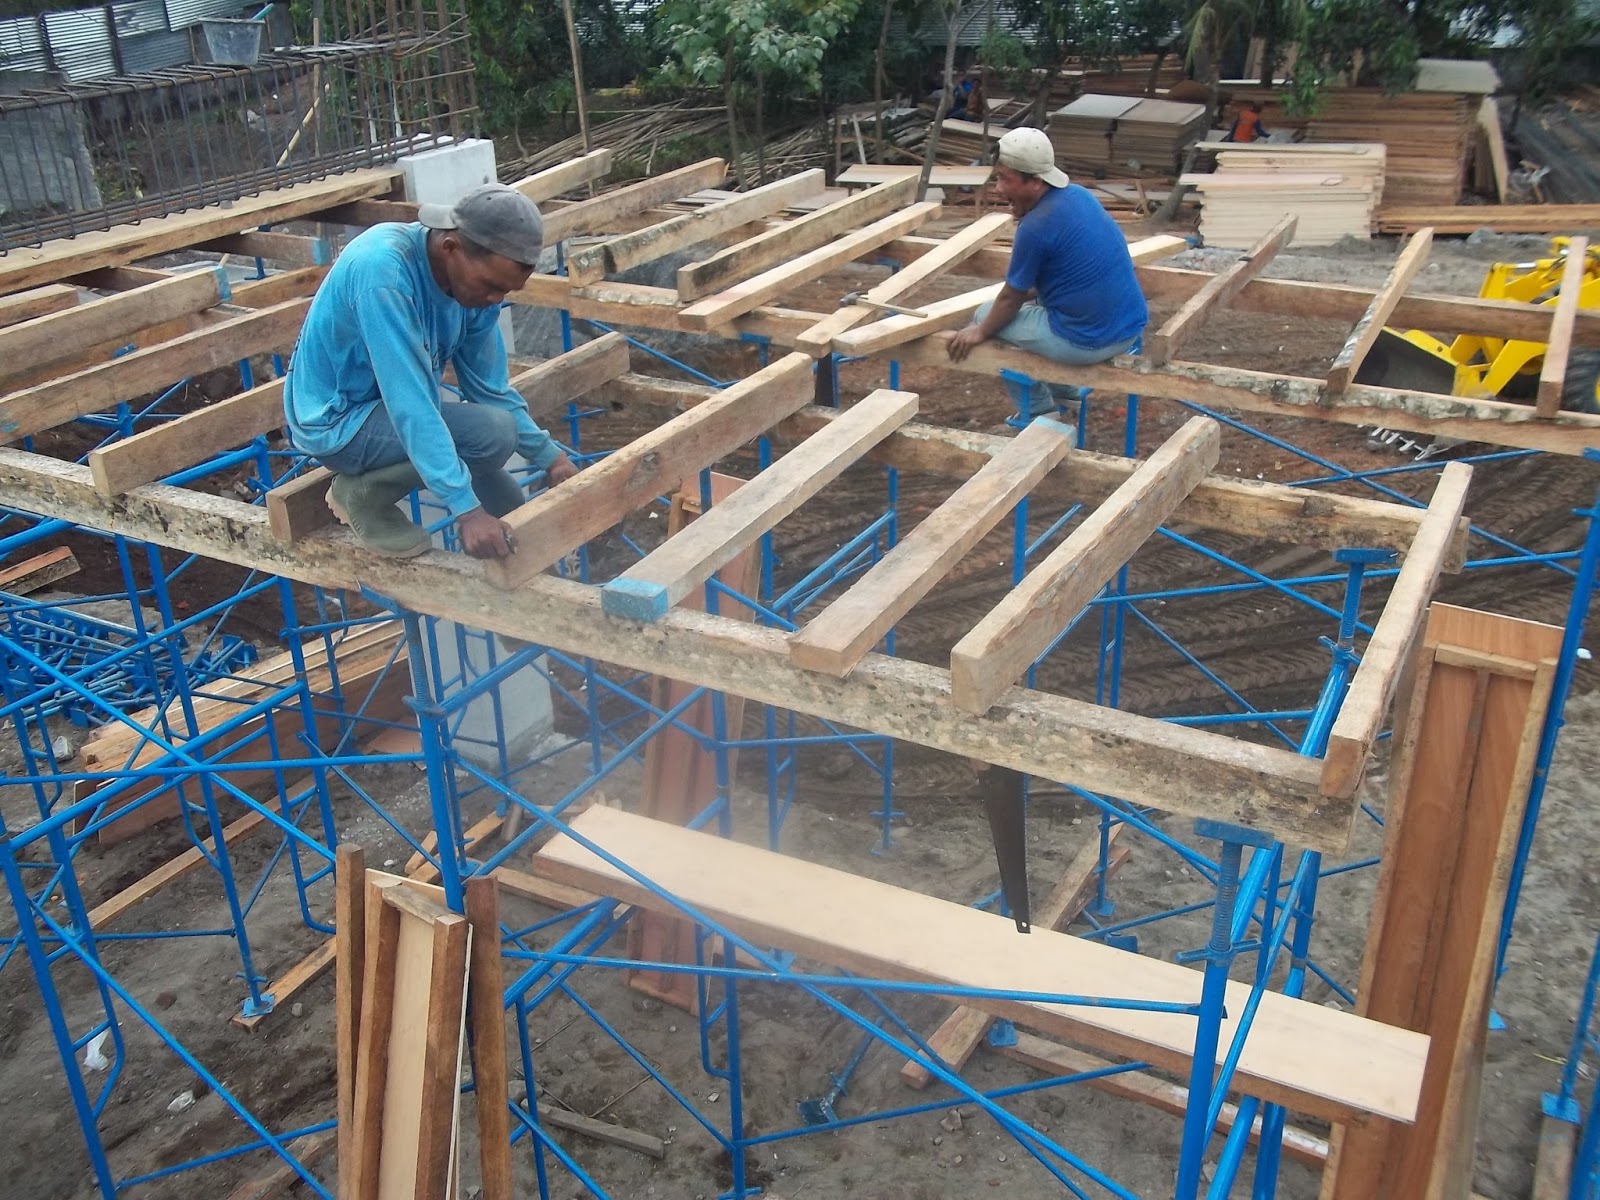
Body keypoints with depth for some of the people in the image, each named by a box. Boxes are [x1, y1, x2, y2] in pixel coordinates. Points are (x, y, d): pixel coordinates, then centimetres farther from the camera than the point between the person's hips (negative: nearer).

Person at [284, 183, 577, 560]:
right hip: (336, 419, -7)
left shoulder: (476, 281, -9)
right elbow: (410, 401, -37)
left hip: (390, 409, 8)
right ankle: (363, 493, -7)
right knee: (493, 432, -24)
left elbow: (490, 388, 2)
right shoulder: (384, 269, -33)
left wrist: (548, 457, -7)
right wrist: (466, 508, -40)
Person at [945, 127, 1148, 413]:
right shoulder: (1077, 194, 6)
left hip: (1088, 340, -8)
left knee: (985, 315, 11)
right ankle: (1064, 393, 36)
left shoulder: (1035, 227, -19)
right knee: (1036, 297, 33)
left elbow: (1012, 298, -5)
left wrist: (981, 332, 9)